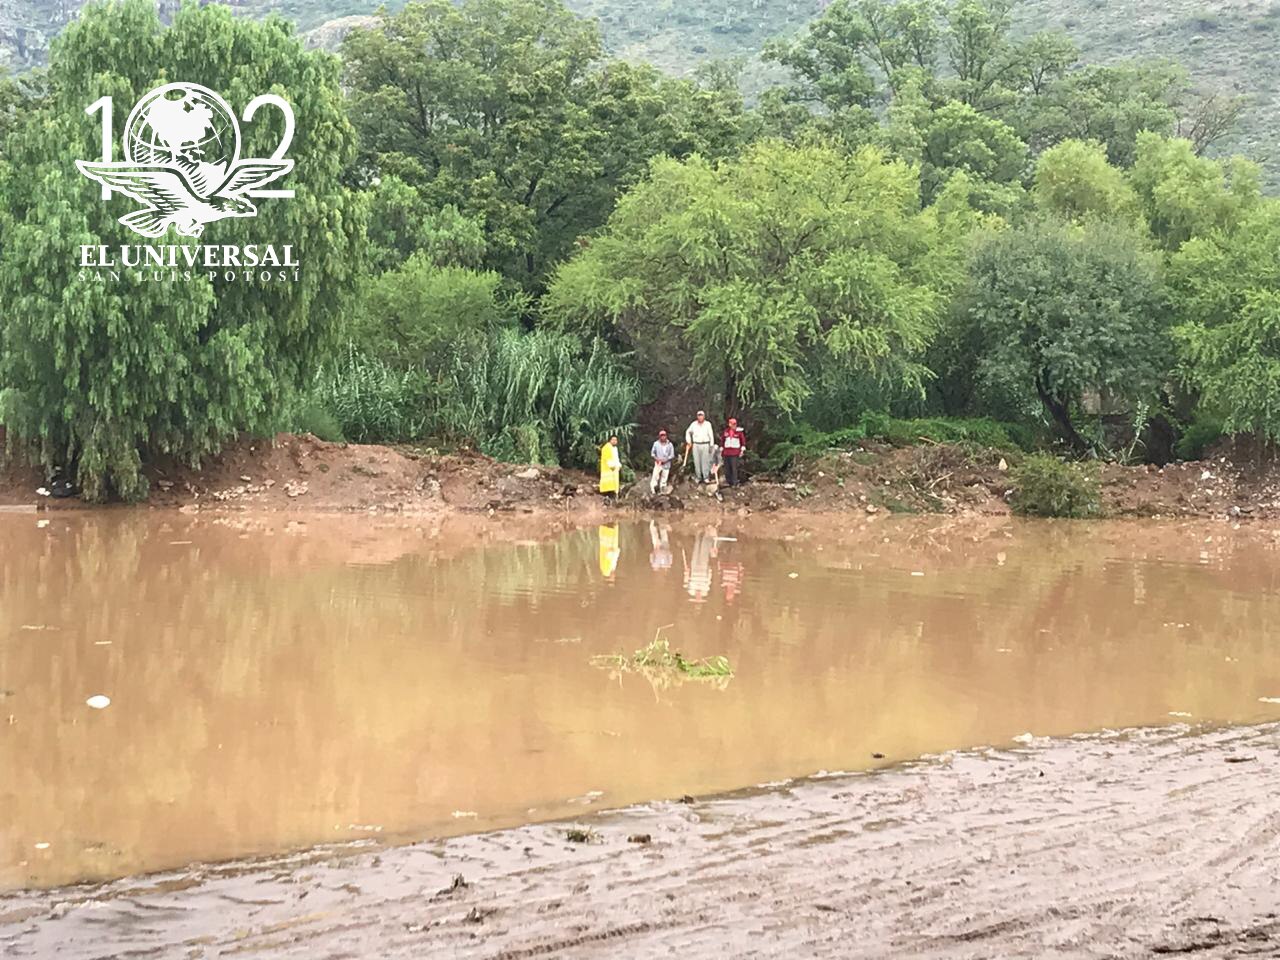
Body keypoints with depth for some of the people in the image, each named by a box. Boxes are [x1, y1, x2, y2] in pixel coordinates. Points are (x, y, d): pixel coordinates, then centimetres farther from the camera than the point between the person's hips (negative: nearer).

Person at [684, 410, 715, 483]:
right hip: (696, 445, 2)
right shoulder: (693, 424, 7)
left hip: (705, 445, -2)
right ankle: (698, 477, 9)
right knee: (697, 462, 2)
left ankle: (706, 477, 1)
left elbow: (711, 435, 0)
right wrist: (688, 441, 15)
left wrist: (711, 446, -5)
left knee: (705, 461, -3)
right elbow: (688, 432, 22)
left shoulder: (708, 424, 0)